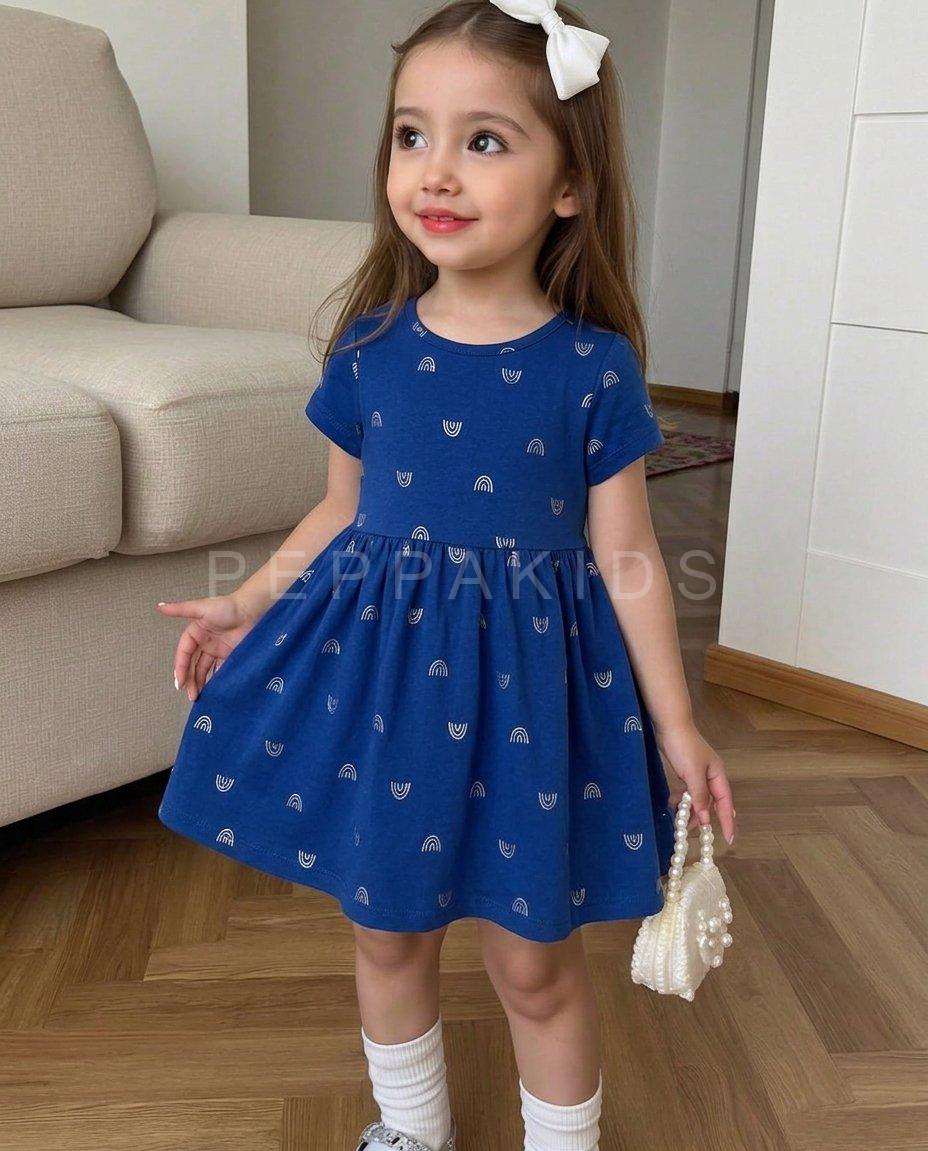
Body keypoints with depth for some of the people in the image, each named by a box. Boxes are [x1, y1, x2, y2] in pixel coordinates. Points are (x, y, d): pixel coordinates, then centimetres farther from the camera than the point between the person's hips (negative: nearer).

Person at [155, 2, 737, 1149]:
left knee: (534, 958, 9)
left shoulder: (594, 367, -10)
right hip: (378, 662, 3)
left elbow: (627, 558, -5)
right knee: (387, 930, 17)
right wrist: (244, 607, 7)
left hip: (528, 678, -2)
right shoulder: (368, 350, -3)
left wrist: (675, 726, -3)